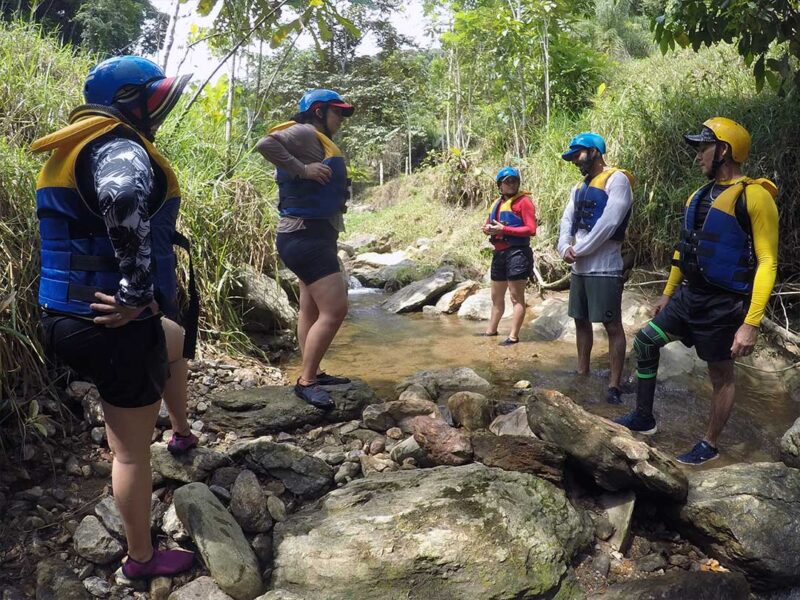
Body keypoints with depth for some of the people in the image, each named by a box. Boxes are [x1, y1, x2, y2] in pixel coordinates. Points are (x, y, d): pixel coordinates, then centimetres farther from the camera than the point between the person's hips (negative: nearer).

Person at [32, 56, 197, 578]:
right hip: (110, 325, -10)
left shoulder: (80, 146, 15)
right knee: (132, 450, 5)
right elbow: (124, 201, -41)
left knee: (176, 340, 35)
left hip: (70, 313, 10)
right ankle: (142, 558, 24)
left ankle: (183, 433, 54)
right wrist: (137, 294, -31)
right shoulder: (121, 148, -17)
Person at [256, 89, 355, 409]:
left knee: (312, 309, 16)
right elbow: (266, 144, -27)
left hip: (313, 235, 11)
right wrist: (302, 169, -25)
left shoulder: (317, 141, 19)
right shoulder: (305, 134, -11)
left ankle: (312, 374, 27)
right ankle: (306, 381, -3)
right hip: (306, 236, -11)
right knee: (335, 310, -12)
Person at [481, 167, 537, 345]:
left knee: (516, 297, -5)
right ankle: (491, 330, 31)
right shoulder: (497, 203, 16)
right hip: (499, 253, 8)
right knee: (496, 296, 18)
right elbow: (488, 225, 20)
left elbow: (531, 229, -16)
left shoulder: (523, 201, -8)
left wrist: (504, 229, -20)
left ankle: (513, 336, -2)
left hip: (517, 253, -8)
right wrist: (488, 229, -5)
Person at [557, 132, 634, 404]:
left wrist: (578, 249, -13)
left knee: (612, 326, -4)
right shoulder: (579, 187, 18)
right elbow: (567, 220, 10)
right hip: (579, 268, 9)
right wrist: (565, 248, -9)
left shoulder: (616, 179, -9)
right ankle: (582, 373, 27)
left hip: (604, 268, -8)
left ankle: (614, 385, 0)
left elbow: (608, 224, -19)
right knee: (581, 321, 14)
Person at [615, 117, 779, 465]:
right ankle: (643, 418, 20)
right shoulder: (700, 196, 9)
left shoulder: (754, 196, -16)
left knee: (721, 374, 7)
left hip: (723, 305, -8)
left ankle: (710, 445, 24)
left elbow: (767, 263, -18)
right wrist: (667, 293, 22)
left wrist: (751, 323, -22)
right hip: (689, 296, 8)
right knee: (644, 342, 8)